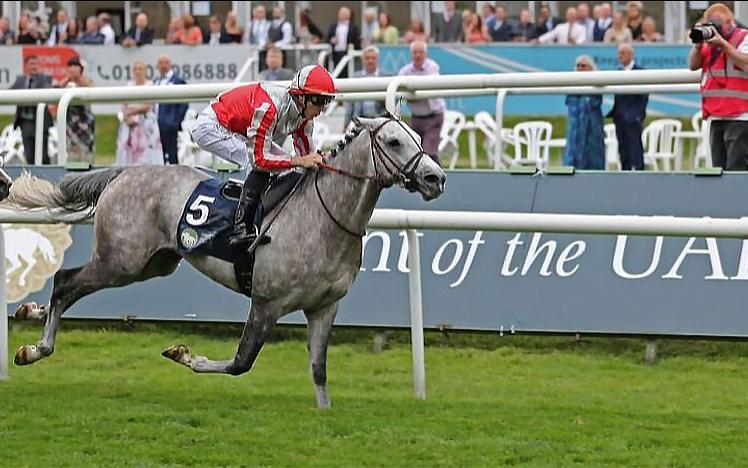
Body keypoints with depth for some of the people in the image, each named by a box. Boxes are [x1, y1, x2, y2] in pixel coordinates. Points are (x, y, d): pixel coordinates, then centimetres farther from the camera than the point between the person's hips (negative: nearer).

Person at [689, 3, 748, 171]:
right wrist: (698, 45, 0)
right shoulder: (710, 41, 20)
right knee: (719, 168, 7)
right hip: (716, 117, 8)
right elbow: (693, 64, 17)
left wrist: (722, 43, -15)